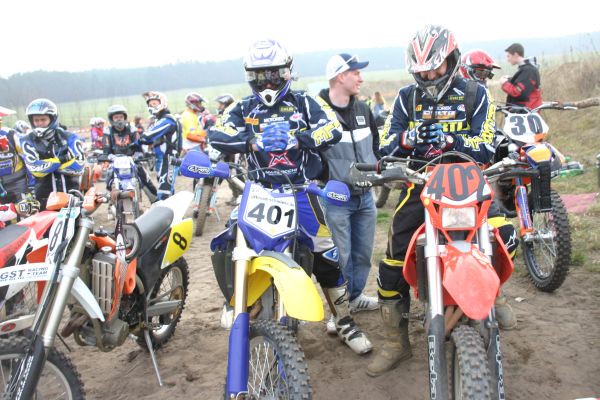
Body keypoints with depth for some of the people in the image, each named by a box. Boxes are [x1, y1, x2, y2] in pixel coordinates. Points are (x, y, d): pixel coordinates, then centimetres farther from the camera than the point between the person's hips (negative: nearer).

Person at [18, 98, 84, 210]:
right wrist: (61, 159, -16)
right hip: (45, 198, -1)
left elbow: (78, 166, -11)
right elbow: (35, 169, -14)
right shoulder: (27, 142, 2)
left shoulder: (69, 138, 2)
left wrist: (46, 164, -12)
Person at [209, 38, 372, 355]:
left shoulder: (304, 103, 5)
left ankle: (345, 322, 11)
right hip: (260, 192, 2)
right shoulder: (242, 109, 9)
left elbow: (332, 130, -8)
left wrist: (296, 138, -21)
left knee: (326, 255, -3)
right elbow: (216, 136, -7)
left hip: (302, 189, -2)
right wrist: (254, 140, -21)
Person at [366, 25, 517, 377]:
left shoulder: (476, 94, 3)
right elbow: (386, 148, 3)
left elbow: (486, 150, -6)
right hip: (420, 185, 1)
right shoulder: (407, 97, 8)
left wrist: (450, 139, -25)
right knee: (393, 265, -6)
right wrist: (407, 139, -21)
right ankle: (396, 344, 11)